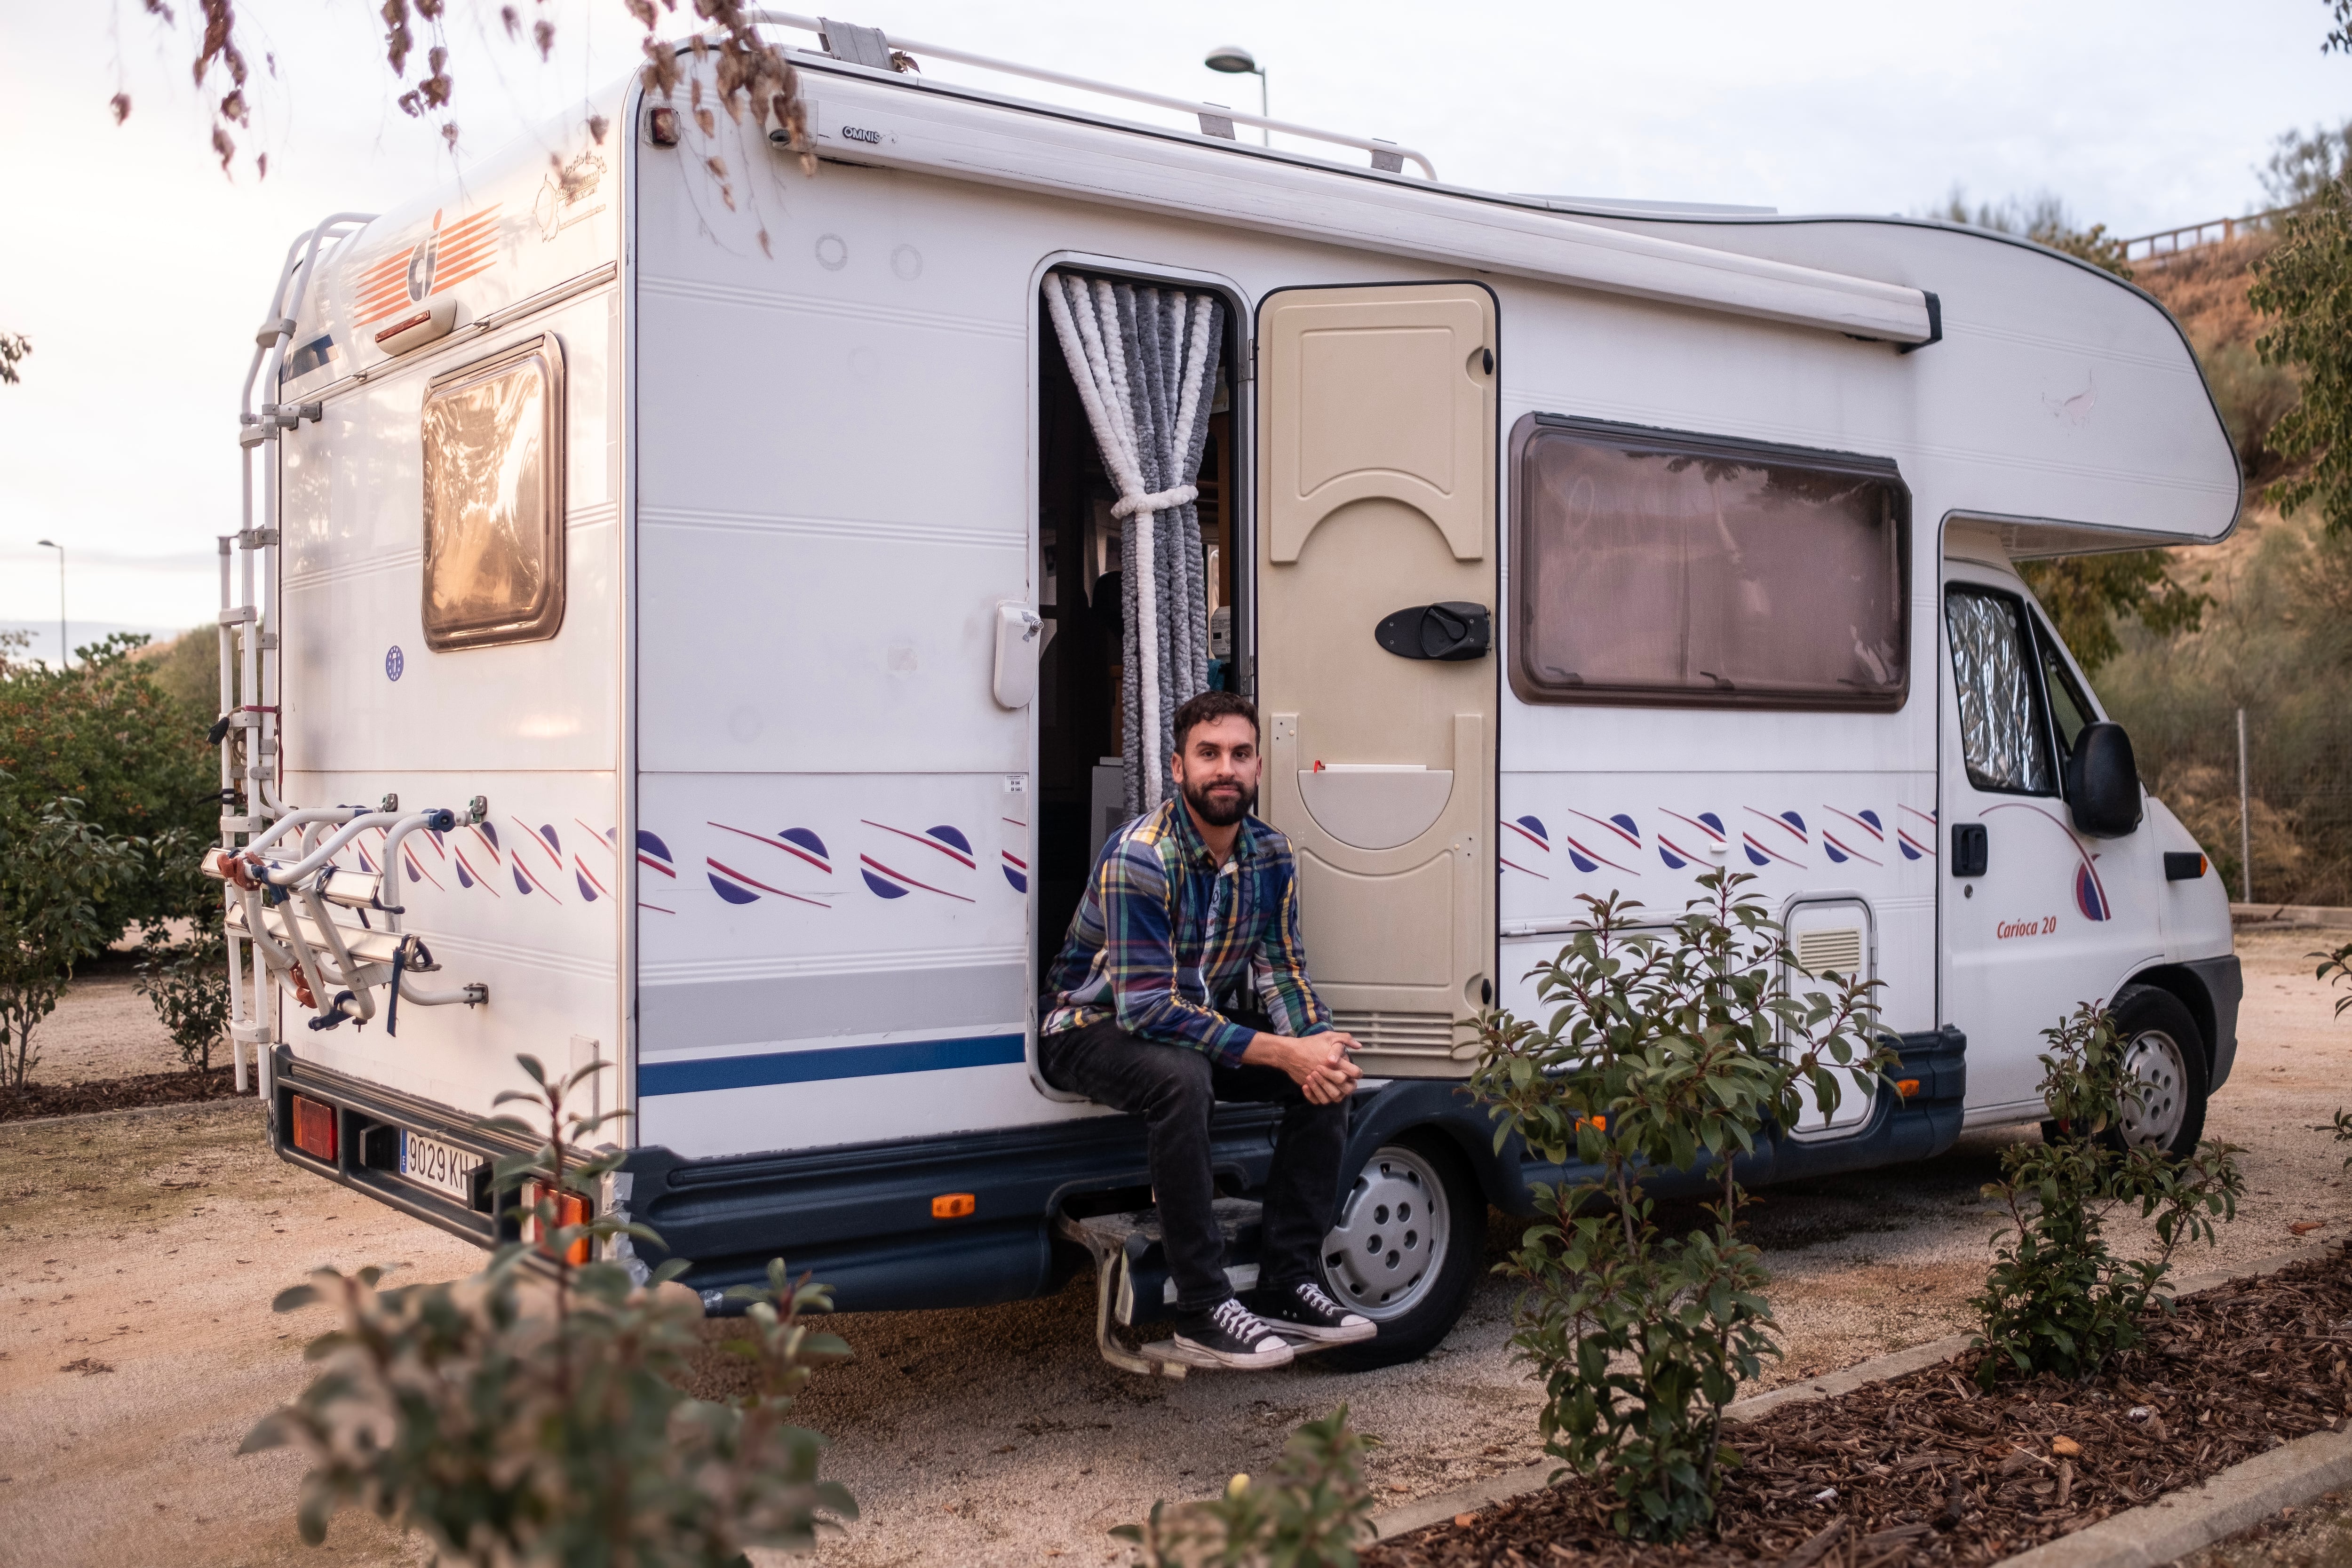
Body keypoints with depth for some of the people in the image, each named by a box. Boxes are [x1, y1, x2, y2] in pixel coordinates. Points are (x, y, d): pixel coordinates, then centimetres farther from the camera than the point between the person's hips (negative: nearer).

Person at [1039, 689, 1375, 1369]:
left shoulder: (1272, 856, -4)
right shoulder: (1140, 857, -27)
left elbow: (1282, 972, -1)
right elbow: (1147, 1007, -32)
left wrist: (1319, 1043, -24)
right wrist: (1281, 1053, -34)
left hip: (1199, 1019, 7)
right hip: (1095, 1026, -7)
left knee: (1328, 1068, -12)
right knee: (1182, 1078, -38)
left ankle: (1285, 1282, -4)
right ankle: (1203, 1309, -27)